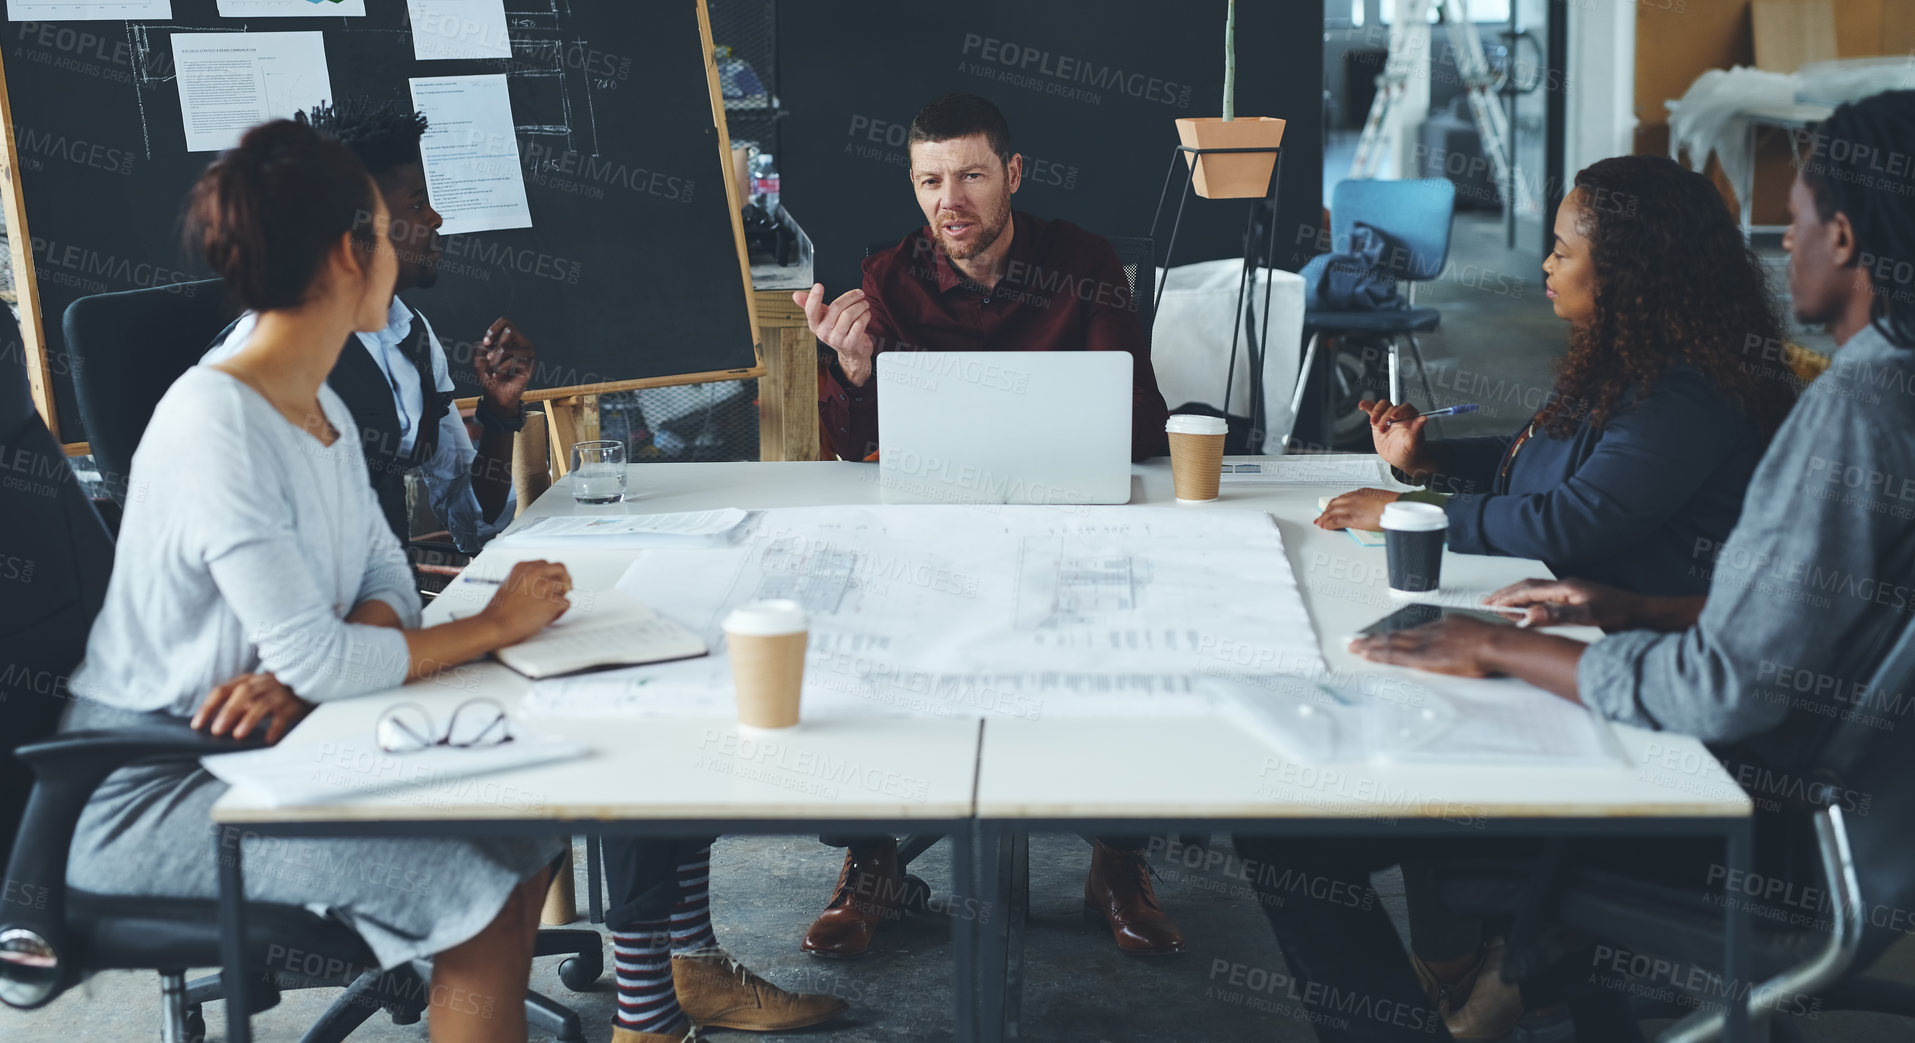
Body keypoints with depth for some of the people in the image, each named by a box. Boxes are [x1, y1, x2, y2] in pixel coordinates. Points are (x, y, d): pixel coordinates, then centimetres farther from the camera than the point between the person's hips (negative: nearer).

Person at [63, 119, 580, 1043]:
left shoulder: (322, 411, 7)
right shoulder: (215, 425, -23)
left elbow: (385, 578, 5)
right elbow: (318, 658, -25)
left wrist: (298, 677, -16)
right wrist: (493, 627, -13)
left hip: (258, 745, 9)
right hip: (148, 789, -9)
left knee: (525, 820, -2)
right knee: (476, 887, -19)